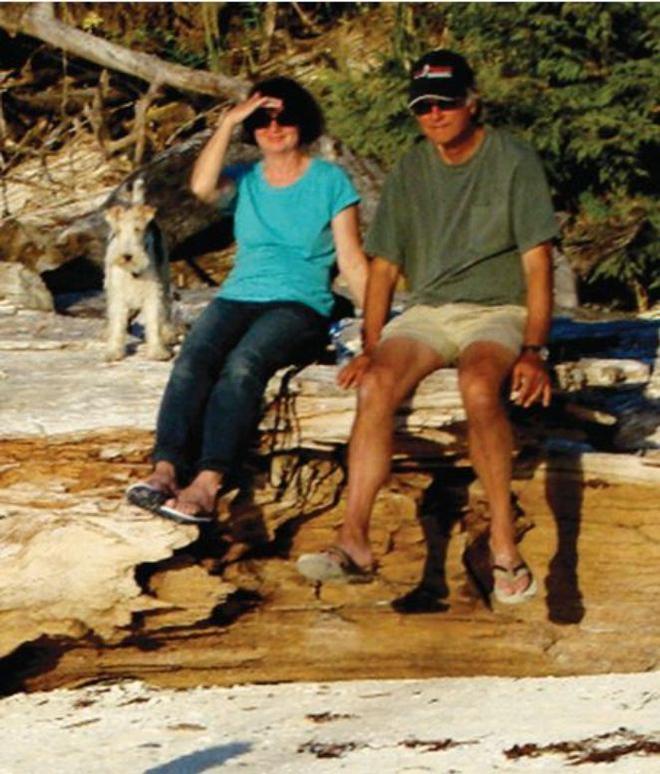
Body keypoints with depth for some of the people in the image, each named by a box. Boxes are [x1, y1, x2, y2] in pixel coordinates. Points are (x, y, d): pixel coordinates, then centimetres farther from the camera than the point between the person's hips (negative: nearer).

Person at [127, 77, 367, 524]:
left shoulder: (329, 181, 9)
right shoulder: (243, 181, 17)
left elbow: (351, 260, 6)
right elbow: (202, 188, -7)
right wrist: (228, 122, -4)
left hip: (300, 306, -3)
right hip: (237, 298, 3)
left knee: (242, 364, -35)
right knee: (192, 361, -30)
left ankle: (207, 484, -48)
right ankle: (166, 470, -44)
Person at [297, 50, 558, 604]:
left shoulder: (513, 161, -2)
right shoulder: (409, 173, 11)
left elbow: (537, 262, -6)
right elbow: (384, 266, 13)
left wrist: (534, 350, -17)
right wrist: (370, 346, 0)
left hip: (498, 310, -4)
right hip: (427, 310, 4)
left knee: (478, 385, -37)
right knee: (376, 384, -27)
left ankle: (504, 539, -32)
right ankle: (354, 541, -32)